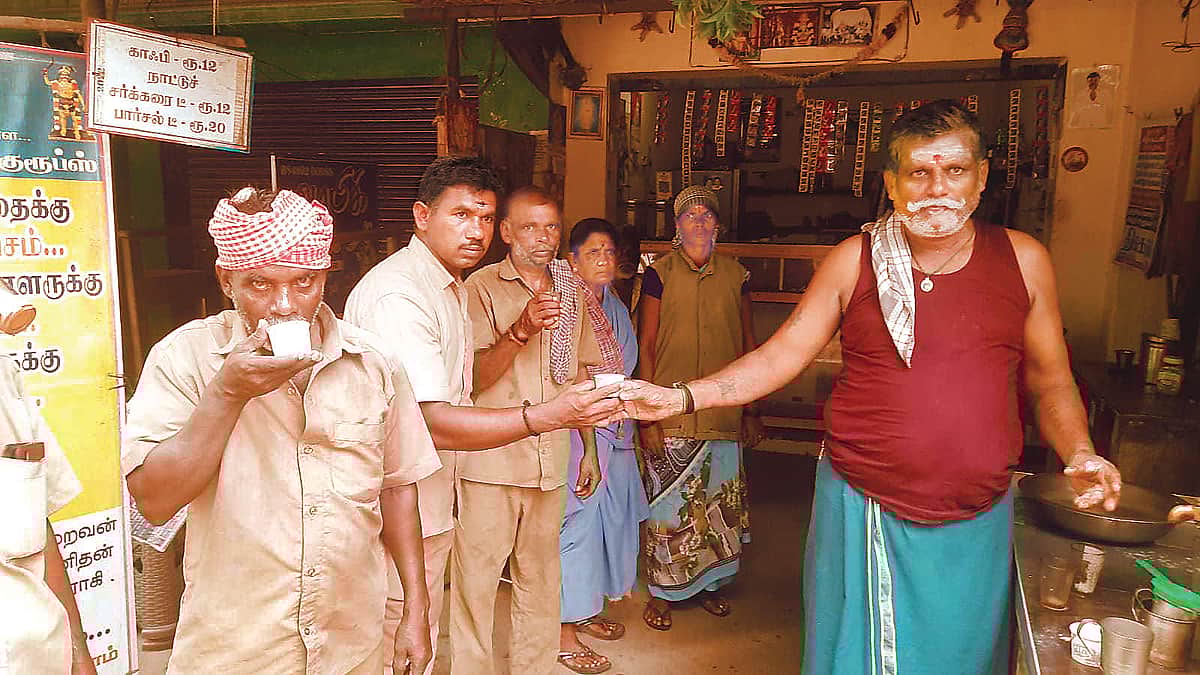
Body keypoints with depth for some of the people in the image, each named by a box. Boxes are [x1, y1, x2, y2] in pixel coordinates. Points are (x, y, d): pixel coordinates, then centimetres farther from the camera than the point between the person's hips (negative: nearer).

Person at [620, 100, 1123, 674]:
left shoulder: (1024, 261, 1)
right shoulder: (854, 261, -4)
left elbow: (1050, 384, 9)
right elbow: (781, 356, -2)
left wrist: (1079, 453, -9)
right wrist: (682, 397, -11)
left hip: (977, 520, 2)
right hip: (863, 509, -1)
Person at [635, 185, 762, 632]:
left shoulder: (735, 275, 6)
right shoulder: (659, 274, -2)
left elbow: (748, 343, 10)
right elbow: (645, 346, -3)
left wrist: (751, 409, 8)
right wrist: (647, 414, -9)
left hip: (723, 412, 3)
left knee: (719, 499, 11)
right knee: (668, 500, 3)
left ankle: (710, 583, 31)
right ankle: (662, 591, 21)